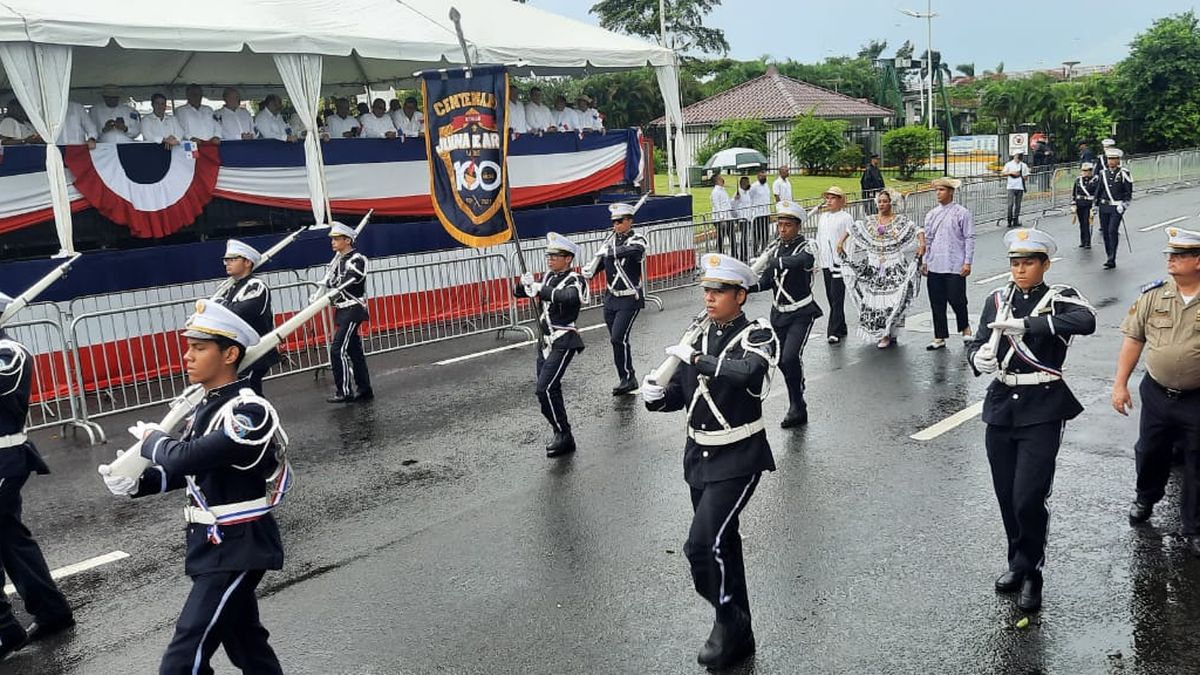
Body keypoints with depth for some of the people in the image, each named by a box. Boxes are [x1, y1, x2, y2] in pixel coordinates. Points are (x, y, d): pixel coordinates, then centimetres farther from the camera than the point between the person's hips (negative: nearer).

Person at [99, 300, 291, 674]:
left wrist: (152, 439, -9)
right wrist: (135, 483, -4)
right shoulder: (206, 407, 8)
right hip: (211, 546, 9)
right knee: (247, 645, 20)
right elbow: (186, 471, 14)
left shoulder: (249, 412, -22)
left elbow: (185, 457, -30)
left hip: (238, 549, -9)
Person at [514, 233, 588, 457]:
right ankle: (562, 437, 27)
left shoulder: (575, 280, -9)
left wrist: (540, 289, -28)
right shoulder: (548, 277, 12)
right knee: (549, 390, 13)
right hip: (546, 341, 8)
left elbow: (568, 297, -33)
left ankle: (564, 436, -7)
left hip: (563, 342, -8)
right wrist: (524, 284, -9)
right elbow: (518, 292, 12)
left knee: (545, 389, -18)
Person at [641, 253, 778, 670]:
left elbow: (748, 374, -34)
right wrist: (656, 396, -13)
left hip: (738, 459, -6)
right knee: (722, 545, 17)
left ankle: (729, 622, 9)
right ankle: (737, 635, 34)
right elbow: (680, 394, 7)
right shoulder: (700, 335, 5)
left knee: (703, 544, -16)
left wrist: (696, 359, -30)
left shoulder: (757, 336, -12)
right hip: (698, 455, 6)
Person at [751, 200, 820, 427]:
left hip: (801, 314, -6)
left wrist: (775, 262, -38)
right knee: (782, 361, 9)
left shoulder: (807, 247, -10)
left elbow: (801, 261, -34)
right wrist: (748, 287, -10)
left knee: (791, 357, -21)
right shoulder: (775, 249, 7)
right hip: (778, 313, 6)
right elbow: (767, 280, 8)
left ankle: (796, 405, -1)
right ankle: (798, 408, 27)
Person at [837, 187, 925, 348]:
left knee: (891, 300, -6)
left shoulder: (900, 220, -1)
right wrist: (841, 242, 11)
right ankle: (879, 333, 13)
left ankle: (888, 334, 2)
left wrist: (922, 243, -26)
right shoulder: (870, 221, 9)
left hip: (894, 268, -3)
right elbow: (853, 229, 18)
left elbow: (917, 230, -10)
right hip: (874, 268, 3)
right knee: (873, 300, 2)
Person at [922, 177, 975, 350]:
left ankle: (965, 328, 25)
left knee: (956, 300, -3)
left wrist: (967, 262, -9)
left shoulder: (961, 213, -4)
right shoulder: (932, 214, 12)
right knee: (936, 303, 6)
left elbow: (969, 238, -5)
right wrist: (924, 261, 12)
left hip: (955, 266, -5)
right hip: (934, 267, 5)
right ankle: (939, 338, 14)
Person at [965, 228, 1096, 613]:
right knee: (1006, 497, 11)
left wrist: (1025, 325, -31)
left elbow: (1086, 322, -26)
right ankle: (1019, 563, 32)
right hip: (1001, 409, 4)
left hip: (1043, 412, -4)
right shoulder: (997, 300, 8)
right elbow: (977, 346, 4)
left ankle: (1030, 572, 13)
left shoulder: (1059, 298, -4)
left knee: (1029, 499, -9)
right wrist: (979, 359, -20)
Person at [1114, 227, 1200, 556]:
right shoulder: (1154, 295, -3)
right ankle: (1145, 499, 46)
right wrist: (1120, 384, -1)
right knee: (1150, 453, 19)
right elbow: (1133, 339, 2)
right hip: (1156, 393, 3)